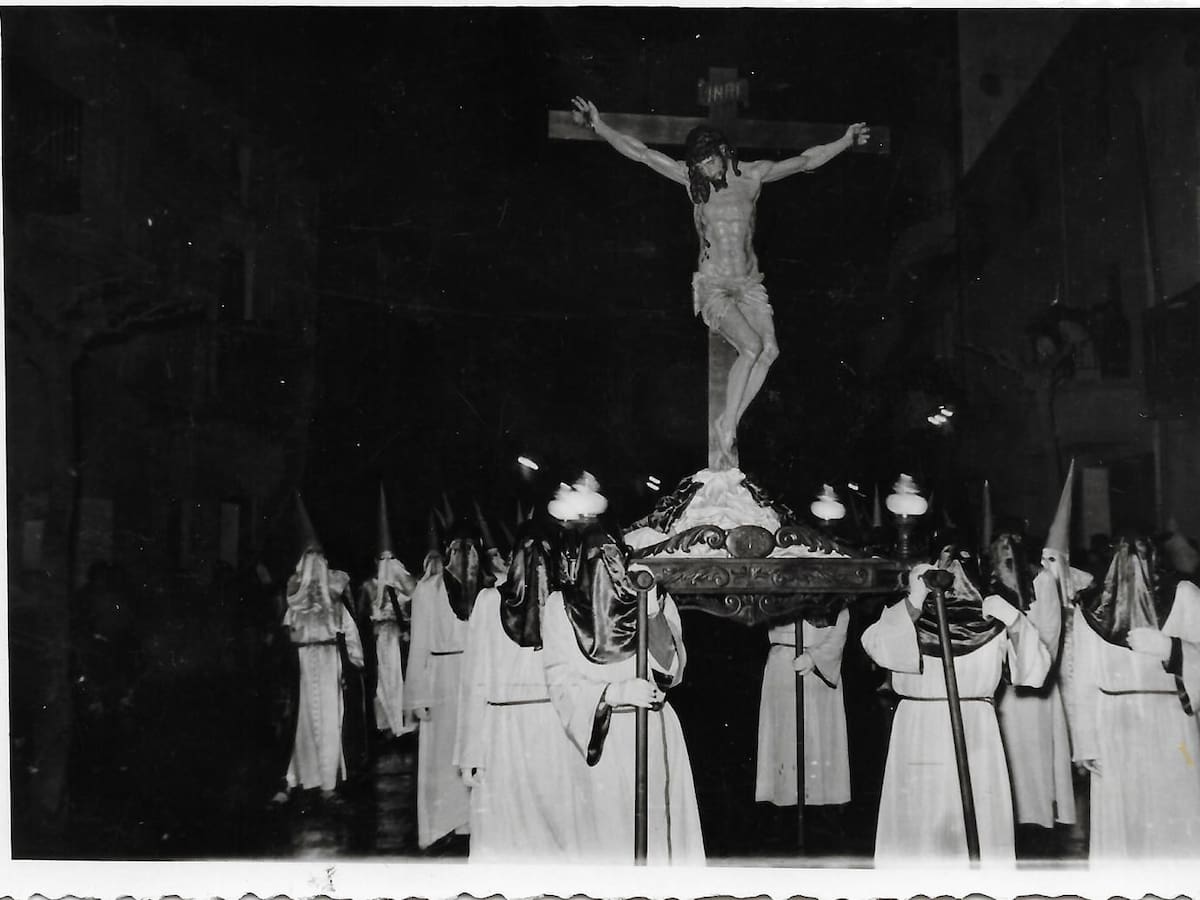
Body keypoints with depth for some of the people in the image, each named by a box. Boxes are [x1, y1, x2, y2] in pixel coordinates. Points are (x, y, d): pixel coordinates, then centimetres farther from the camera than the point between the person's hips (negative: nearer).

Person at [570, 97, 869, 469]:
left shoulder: (753, 174, 3)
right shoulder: (691, 178, -1)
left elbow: (806, 161, 11)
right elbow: (640, 152, -4)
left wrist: (844, 142, 7)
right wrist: (600, 127, -11)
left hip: (749, 283, 3)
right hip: (712, 285, -3)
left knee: (770, 349, -19)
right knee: (752, 346, -23)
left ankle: (728, 422, -7)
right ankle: (726, 429, -12)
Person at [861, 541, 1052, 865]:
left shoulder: (992, 614, 7)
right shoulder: (904, 612, 4)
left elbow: (1035, 666, 1)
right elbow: (876, 645, -17)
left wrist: (1015, 623, -14)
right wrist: (914, 602, -23)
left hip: (974, 732, 1)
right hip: (918, 730, -1)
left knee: (979, 827, -3)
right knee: (916, 823, -1)